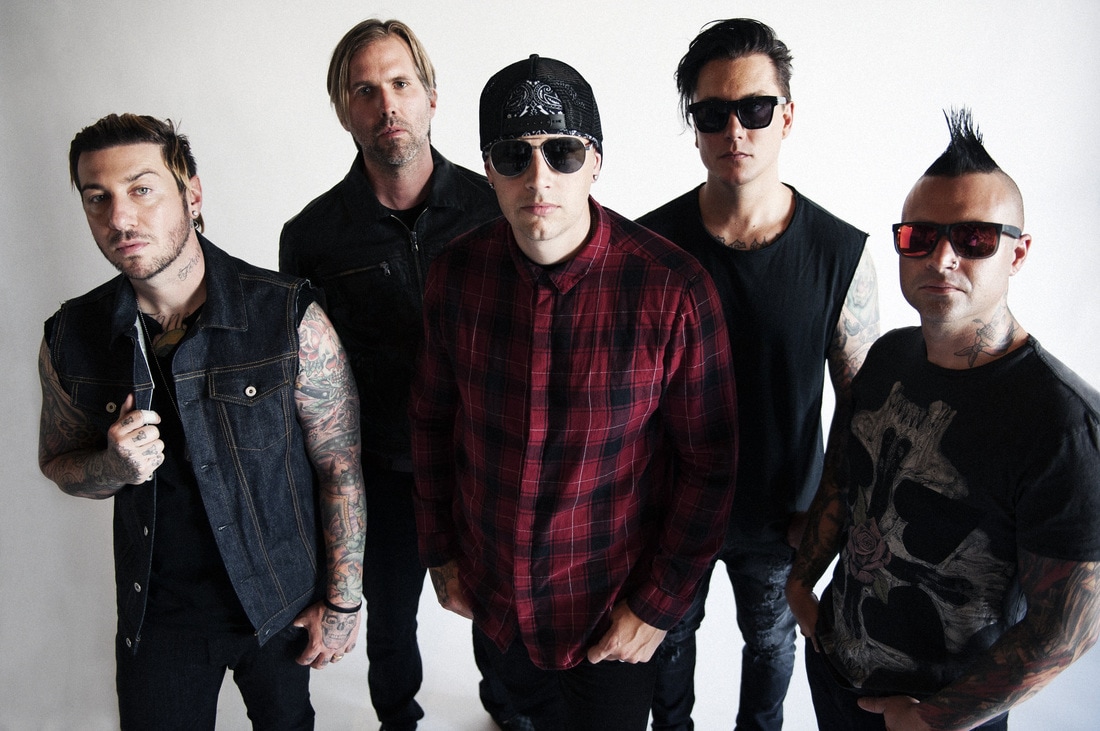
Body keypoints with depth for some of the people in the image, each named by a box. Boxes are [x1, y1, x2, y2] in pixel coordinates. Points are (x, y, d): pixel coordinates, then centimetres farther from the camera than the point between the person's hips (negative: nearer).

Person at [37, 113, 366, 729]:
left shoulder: (290, 318, -19)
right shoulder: (71, 339, -9)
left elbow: (340, 465, -13)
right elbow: (59, 463, 7)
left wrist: (343, 600, -9)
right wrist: (114, 467, -17)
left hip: (283, 599, -2)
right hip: (157, 610, 2)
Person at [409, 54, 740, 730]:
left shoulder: (673, 289, -23)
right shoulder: (457, 273, -12)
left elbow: (708, 463, -15)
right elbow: (433, 417, 2)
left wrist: (660, 604, -11)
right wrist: (441, 551, 7)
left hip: (613, 609, -3)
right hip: (492, 593, 4)